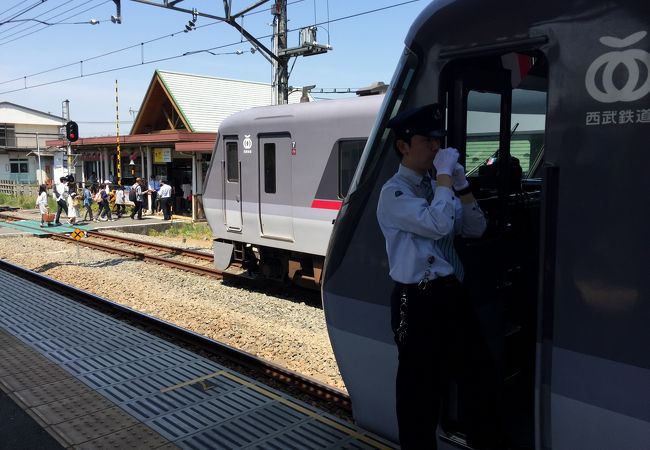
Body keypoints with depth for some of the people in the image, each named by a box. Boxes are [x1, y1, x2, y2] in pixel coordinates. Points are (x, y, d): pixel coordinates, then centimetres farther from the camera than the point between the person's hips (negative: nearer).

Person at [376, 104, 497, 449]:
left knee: (477, 374, 20)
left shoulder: (437, 186, 15)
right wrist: (445, 174, -15)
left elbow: (475, 230, 11)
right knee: (421, 387, 5)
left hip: (451, 293, 8)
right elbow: (437, 225, -25)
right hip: (418, 301, -8)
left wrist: (461, 183, 1)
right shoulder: (394, 193, -10)